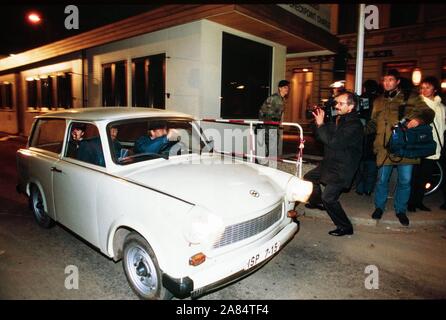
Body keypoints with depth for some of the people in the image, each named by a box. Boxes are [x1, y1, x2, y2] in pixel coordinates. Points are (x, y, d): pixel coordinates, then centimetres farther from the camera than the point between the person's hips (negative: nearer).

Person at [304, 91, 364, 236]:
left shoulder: (355, 125, -22)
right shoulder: (338, 120, 6)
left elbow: (333, 142, -32)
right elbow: (321, 137, 11)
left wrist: (321, 124, -25)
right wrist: (319, 123, -6)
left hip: (341, 169, -9)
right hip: (330, 163, 9)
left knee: (328, 197, -13)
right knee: (309, 178, 22)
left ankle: (345, 227, 5)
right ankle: (316, 201, 48)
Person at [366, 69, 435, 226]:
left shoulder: (410, 97, 7)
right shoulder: (378, 101, 15)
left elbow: (429, 112, 4)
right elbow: (373, 123, 20)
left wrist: (419, 119, -17)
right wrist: (364, 129, 0)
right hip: (385, 147, 1)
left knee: (405, 181, 5)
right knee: (382, 179, 6)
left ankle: (400, 210, 25)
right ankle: (379, 207, 27)